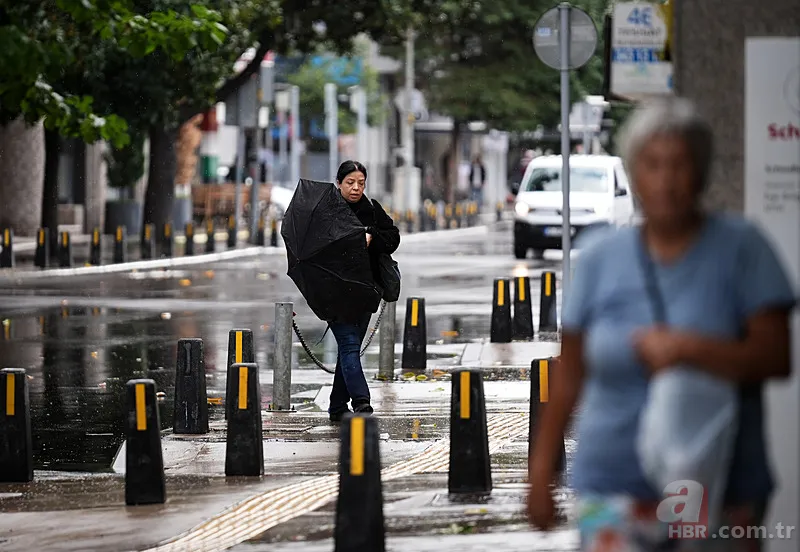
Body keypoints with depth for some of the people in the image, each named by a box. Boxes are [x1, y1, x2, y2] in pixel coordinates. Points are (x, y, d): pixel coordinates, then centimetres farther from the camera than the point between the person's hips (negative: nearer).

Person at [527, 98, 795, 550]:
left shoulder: (740, 247, -1)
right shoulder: (602, 257, 5)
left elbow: (776, 358, -9)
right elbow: (570, 374, 10)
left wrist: (686, 349, -21)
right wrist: (542, 471, 11)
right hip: (615, 491, 0)